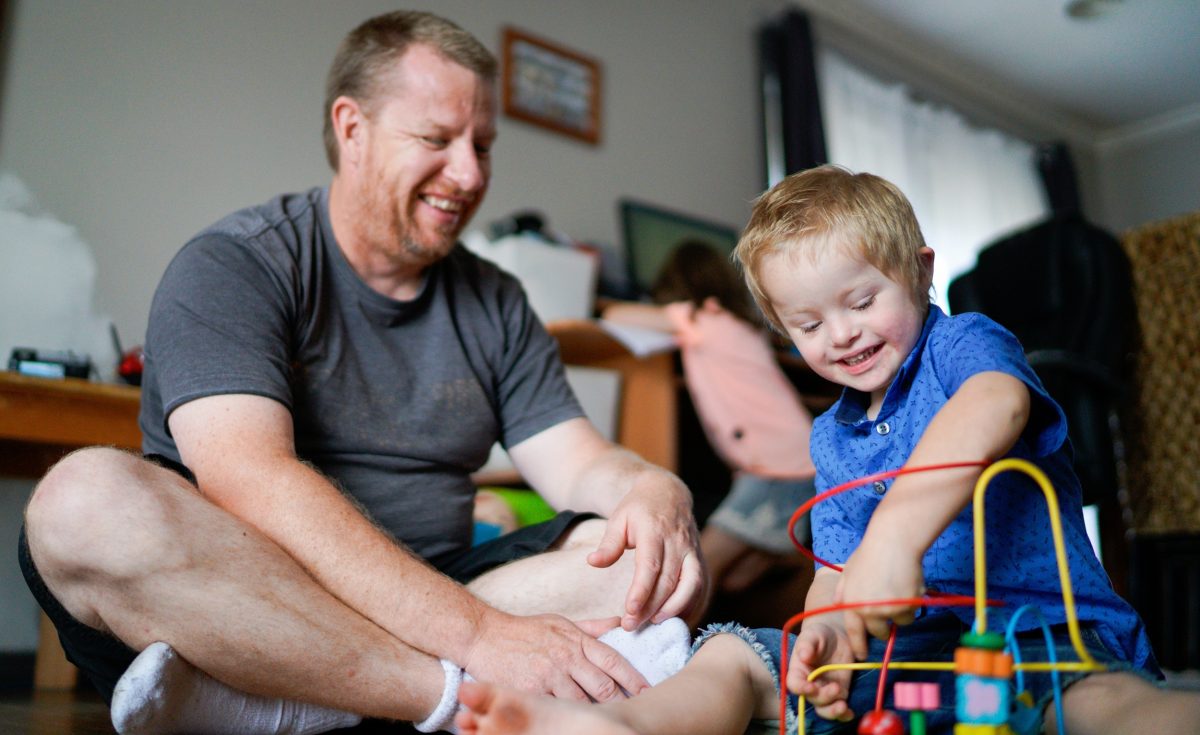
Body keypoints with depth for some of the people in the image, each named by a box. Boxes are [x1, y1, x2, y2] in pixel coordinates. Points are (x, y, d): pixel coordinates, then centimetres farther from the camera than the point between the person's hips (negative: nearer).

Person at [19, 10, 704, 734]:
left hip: (434, 606, 5)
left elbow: (583, 464, 7)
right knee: (90, 498, -31)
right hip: (237, 602, -4)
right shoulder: (231, 267, -5)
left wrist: (653, 488, -19)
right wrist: (477, 635, -31)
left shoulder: (495, 303, 13)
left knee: (660, 554, -15)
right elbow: (250, 480, -21)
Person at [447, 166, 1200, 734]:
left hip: (1047, 631, -5)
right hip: (908, 644, 6)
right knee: (735, 655, -7)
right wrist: (827, 629, -15)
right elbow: (836, 566, 10)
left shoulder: (965, 342, -3)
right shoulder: (833, 437, 17)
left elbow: (995, 407, -30)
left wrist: (895, 538, -45)